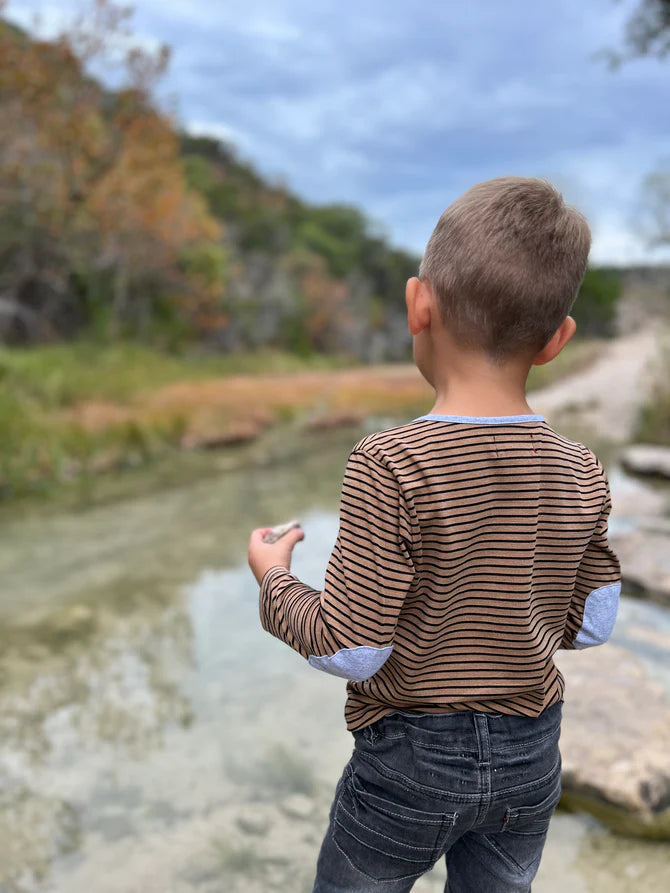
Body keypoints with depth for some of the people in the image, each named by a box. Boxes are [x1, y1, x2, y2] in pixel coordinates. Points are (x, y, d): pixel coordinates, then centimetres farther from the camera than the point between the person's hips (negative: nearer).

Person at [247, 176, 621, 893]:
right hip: (531, 757, 5)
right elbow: (590, 625, 0)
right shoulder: (582, 476, -10)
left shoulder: (391, 467, -27)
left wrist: (273, 579, -6)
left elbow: (351, 650, -23)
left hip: (410, 759, -4)